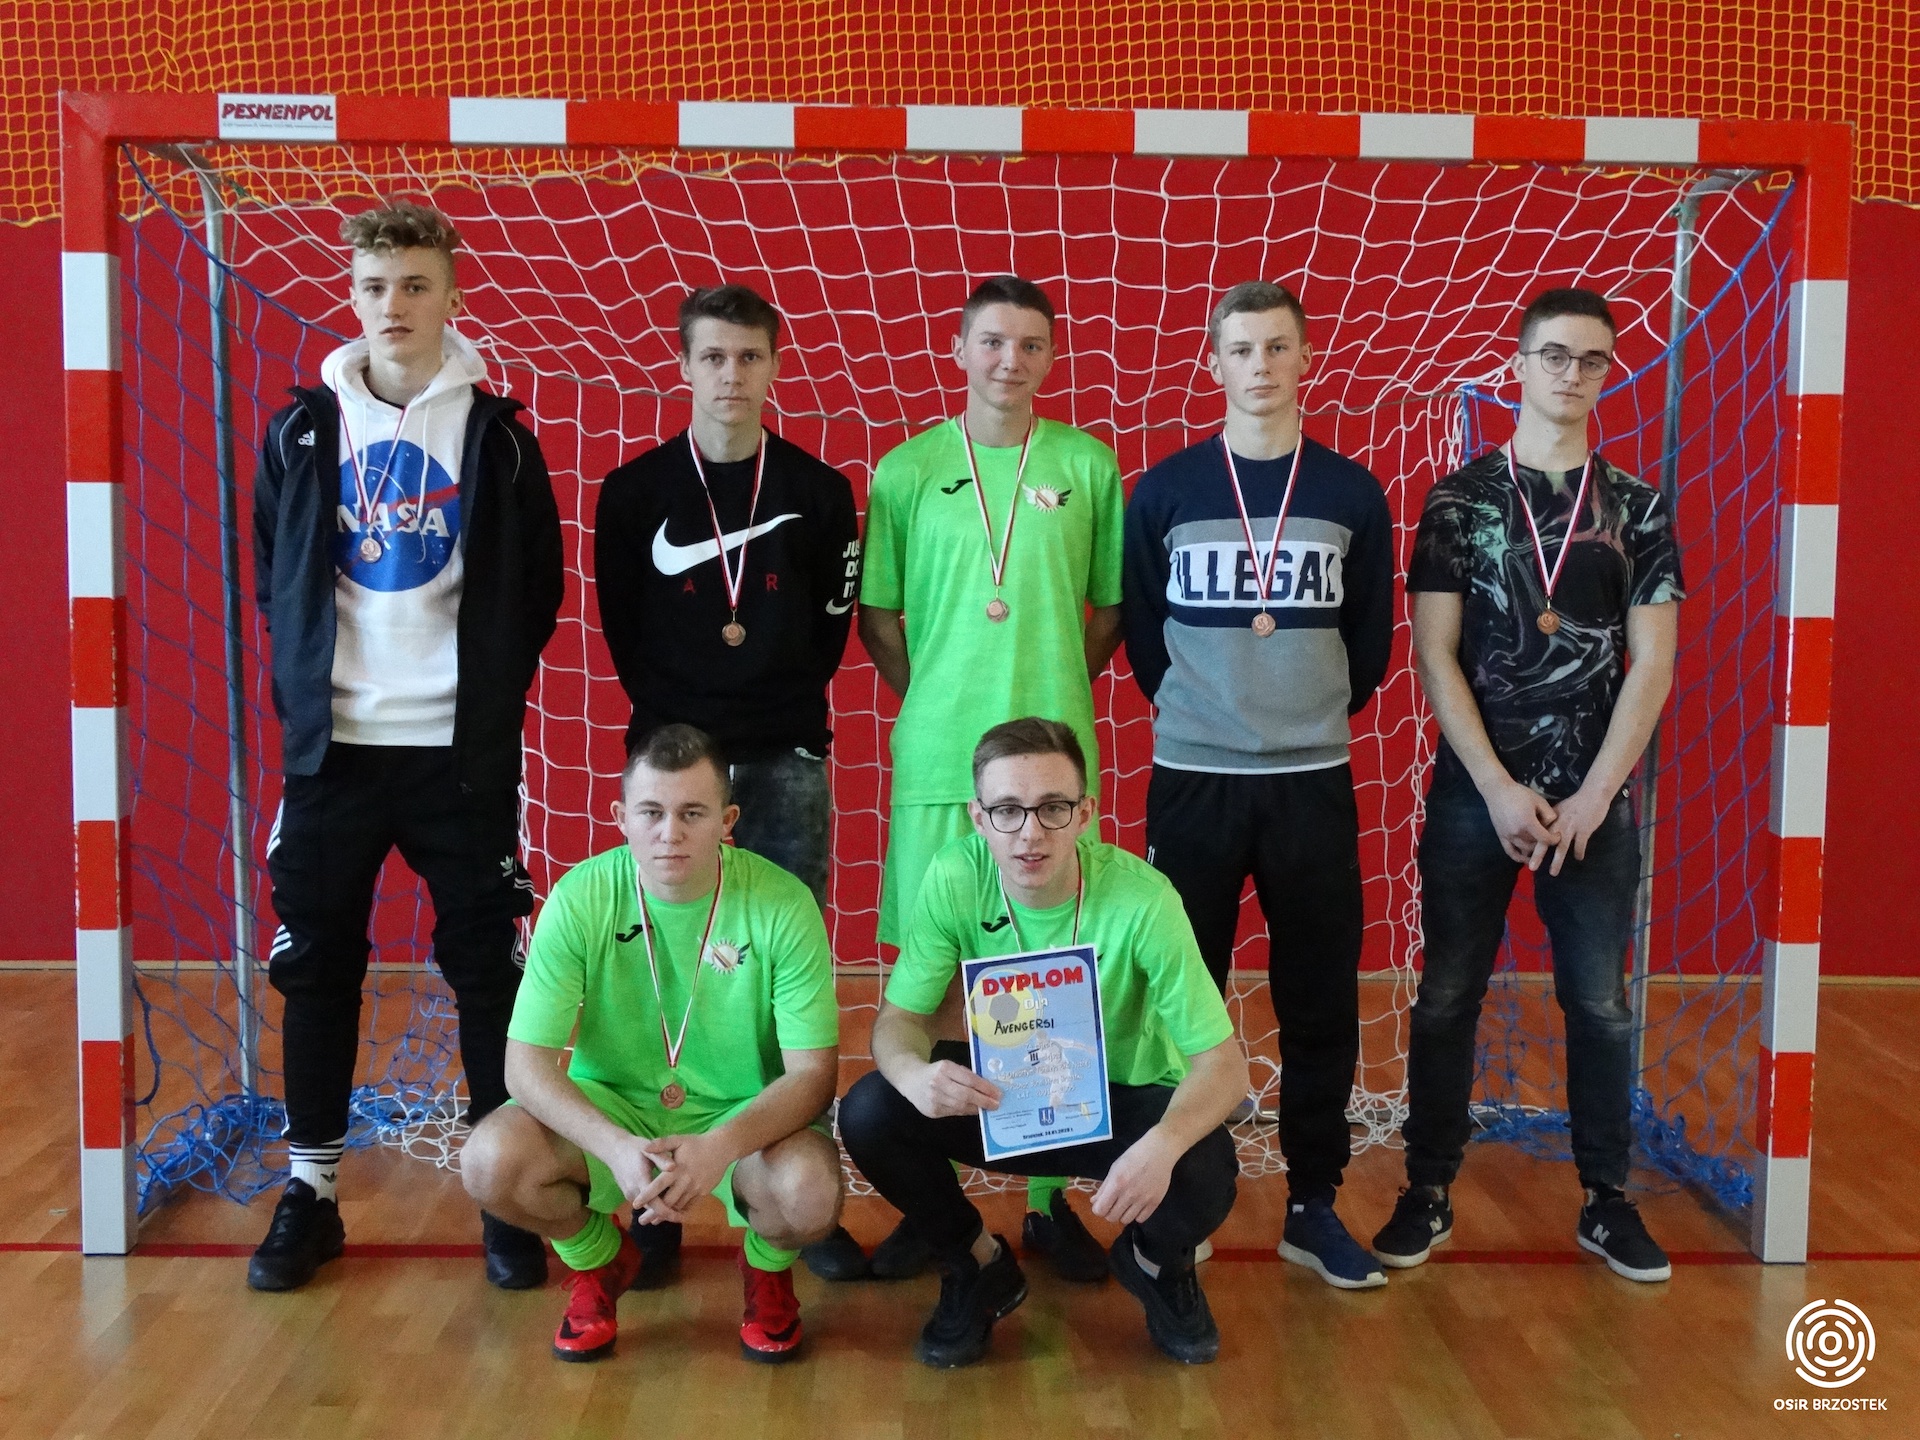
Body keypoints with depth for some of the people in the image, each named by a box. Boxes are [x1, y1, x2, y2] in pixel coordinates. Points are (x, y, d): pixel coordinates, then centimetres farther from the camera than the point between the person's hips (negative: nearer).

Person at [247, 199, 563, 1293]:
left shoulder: (498, 435, 0)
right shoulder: (303, 432, 6)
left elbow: (539, 588, 5)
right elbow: (271, 578, 13)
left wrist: (487, 693, 0)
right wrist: (305, 686, 5)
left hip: (461, 751, -2)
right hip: (332, 747, 2)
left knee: (489, 967, 3)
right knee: (316, 967, 7)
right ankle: (312, 1190, 21)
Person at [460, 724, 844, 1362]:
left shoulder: (781, 904, -18)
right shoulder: (580, 898, -16)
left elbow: (813, 1071, -17)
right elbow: (527, 1063, -16)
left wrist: (721, 1146, -37)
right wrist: (616, 1146, -34)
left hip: (744, 1114, -1)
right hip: (608, 1107, 2)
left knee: (810, 1193, -33)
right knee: (489, 1162, -26)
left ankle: (767, 1268, 9)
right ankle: (601, 1260, 10)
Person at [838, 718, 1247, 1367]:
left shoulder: (1141, 900, -27)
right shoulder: (955, 879, -20)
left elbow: (1222, 1060, -24)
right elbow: (898, 1017, -13)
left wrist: (1163, 1143, -46)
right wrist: (915, 1074, -39)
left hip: (1125, 1099, -2)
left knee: (1204, 1173, -33)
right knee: (869, 1113, -23)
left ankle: (1155, 1263, 8)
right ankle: (979, 1268, 6)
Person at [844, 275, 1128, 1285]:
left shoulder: (1088, 465, 5)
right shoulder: (907, 470, 4)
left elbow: (1111, 604, 11)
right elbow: (876, 614, 8)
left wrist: (1054, 690, 6)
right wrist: (933, 702, 3)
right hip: (935, 759, 0)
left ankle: (1051, 1199, 18)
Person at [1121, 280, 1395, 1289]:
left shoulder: (1352, 495, 4)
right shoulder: (1164, 491, 1)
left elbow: (1370, 641, 10)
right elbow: (1141, 631, 7)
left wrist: (1312, 720, 7)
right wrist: (1197, 712, 6)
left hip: (1313, 784, 1)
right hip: (1191, 780, -1)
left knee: (1320, 1004, 5)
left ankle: (1313, 1205, 18)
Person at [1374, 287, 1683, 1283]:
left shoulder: (1638, 508, 5)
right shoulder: (1458, 499, 1)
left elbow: (1652, 664, 0)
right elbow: (1435, 655, -4)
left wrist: (1591, 797, -8)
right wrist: (1499, 789, -11)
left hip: (1596, 796, 1)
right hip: (1474, 791, -1)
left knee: (1600, 1003, 7)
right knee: (1448, 996, 5)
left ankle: (1606, 1199, 21)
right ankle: (1429, 1191, 17)